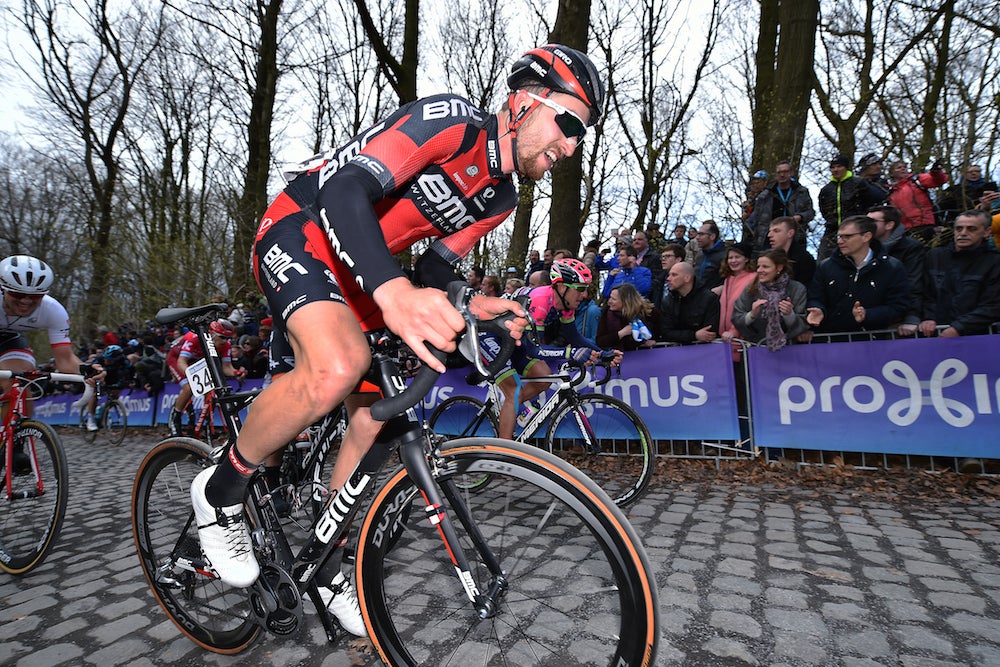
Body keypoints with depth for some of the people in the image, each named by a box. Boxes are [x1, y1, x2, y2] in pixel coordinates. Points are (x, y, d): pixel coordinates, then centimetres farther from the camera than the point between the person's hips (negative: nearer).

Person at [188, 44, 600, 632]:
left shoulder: (499, 198, 5)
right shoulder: (451, 119, -21)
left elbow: (433, 269, 6)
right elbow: (344, 188, -33)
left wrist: (466, 307, -16)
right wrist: (395, 292, -51)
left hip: (354, 277, 8)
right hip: (301, 231, -7)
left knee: (372, 421, 1)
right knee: (339, 367, -36)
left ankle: (329, 566, 22)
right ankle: (222, 491, -5)